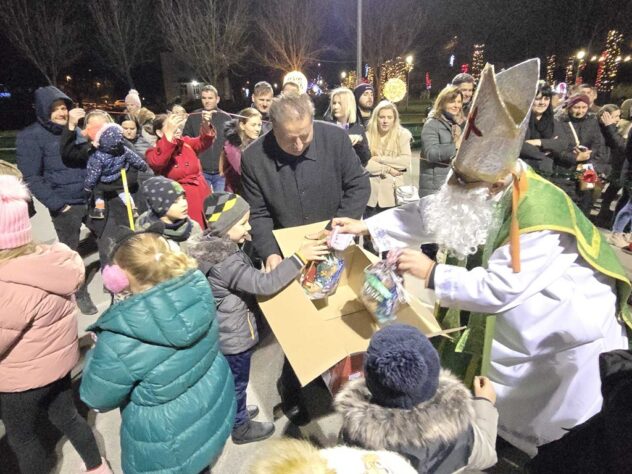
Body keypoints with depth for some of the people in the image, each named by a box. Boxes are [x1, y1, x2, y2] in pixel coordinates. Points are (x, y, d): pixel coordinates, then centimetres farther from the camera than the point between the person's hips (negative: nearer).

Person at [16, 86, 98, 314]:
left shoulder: (73, 130, 9)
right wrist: (57, 204, -16)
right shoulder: (31, 136, -7)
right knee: (71, 250, 7)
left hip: (91, 198, 5)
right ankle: (80, 294, 24)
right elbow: (31, 178, -10)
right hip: (65, 205, -5)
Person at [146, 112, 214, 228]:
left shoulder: (186, 142, 9)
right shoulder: (153, 152, -2)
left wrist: (206, 126, -31)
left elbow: (203, 143, -11)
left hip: (202, 196, 4)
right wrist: (170, 134, -32)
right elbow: (157, 162, -25)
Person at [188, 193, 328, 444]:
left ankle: (235, 412, 52)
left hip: (226, 332, 9)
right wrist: (299, 258, -40)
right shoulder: (226, 262, -34)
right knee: (237, 382, 15)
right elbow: (264, 284, -40)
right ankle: (241, 427, 38)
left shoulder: (214, 246, -3)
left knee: (231, 381, 29)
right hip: (235, 336, -9)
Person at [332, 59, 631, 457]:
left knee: (543, 424, 11)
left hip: (568, 325, -7)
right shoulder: (480, 191, -14)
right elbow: (426, 213, -8)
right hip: (514, 316, 7)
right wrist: (366, 226, -12)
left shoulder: (538, 222, -38)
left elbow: (498, 290, -35)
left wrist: (432, 273, -32)